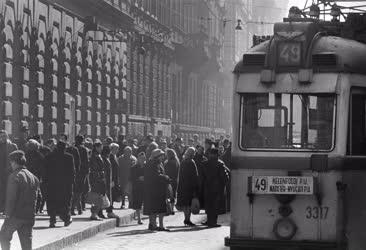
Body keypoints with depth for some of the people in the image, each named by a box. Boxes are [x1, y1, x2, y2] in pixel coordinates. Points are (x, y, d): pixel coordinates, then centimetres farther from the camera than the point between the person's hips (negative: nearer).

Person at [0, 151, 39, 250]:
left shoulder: (14, 176, -13)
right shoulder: (33, 177, 9)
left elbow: (11, 197, -15)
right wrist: (31, 212, 16)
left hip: (16, 215, -6)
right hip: (29, 216, 6)